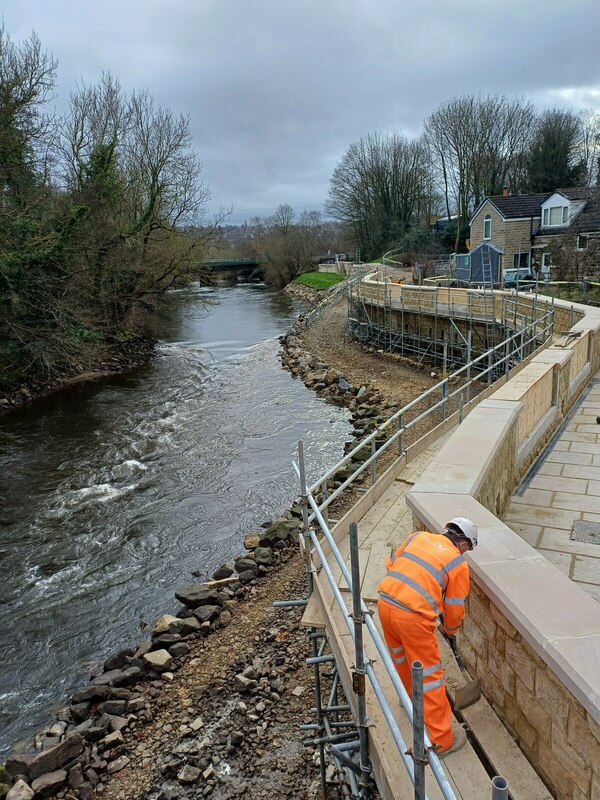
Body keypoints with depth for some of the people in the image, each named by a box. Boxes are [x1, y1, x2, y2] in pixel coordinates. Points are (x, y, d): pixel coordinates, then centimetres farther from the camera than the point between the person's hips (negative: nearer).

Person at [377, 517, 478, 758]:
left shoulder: (419, 536, 12)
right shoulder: (459, 563, 1)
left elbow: (392, 563, 19)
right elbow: (454, 609, 7)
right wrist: (451, 629, 28)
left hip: (385, 602, 6)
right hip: (412, 616, -6)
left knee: (402, 657, 30)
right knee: (430, 674, 9)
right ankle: (442, 740, 19)